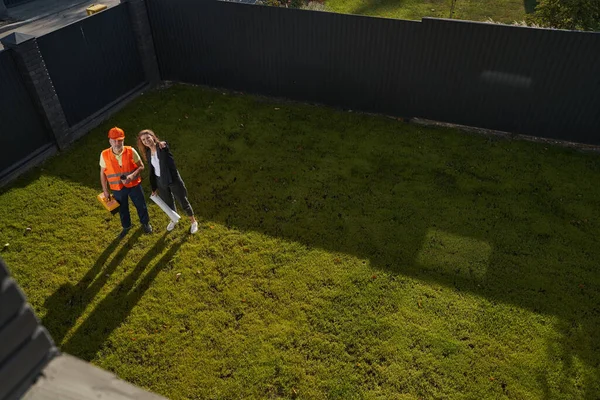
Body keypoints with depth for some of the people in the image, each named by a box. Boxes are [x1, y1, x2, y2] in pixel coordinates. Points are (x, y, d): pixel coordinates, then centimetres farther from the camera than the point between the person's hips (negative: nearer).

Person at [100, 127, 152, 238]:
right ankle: (126, 226, 49)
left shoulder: (131, 151, -18)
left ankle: (145, 223, 47)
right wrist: (105, 191, 1)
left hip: (134, 185, -1)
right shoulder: (104, 155, -14)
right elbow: (102, 173, -3)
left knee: (141, 206, 19)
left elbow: (141, 166, -8)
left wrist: (132, 176, -27)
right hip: (117, 189, 1)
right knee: (122, 209, 21)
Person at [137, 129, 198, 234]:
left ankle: (193, 221, 28)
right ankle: (174, 219, 49)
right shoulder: (148, 153, 4)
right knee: (168, 203, 21)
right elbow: (152, 171, 10)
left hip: (173, 179, -5)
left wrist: (162, 145, -48)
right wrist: (153, 188, 14)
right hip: (161, 182, 5)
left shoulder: (163, 146, -8)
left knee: (183, 201, 7)